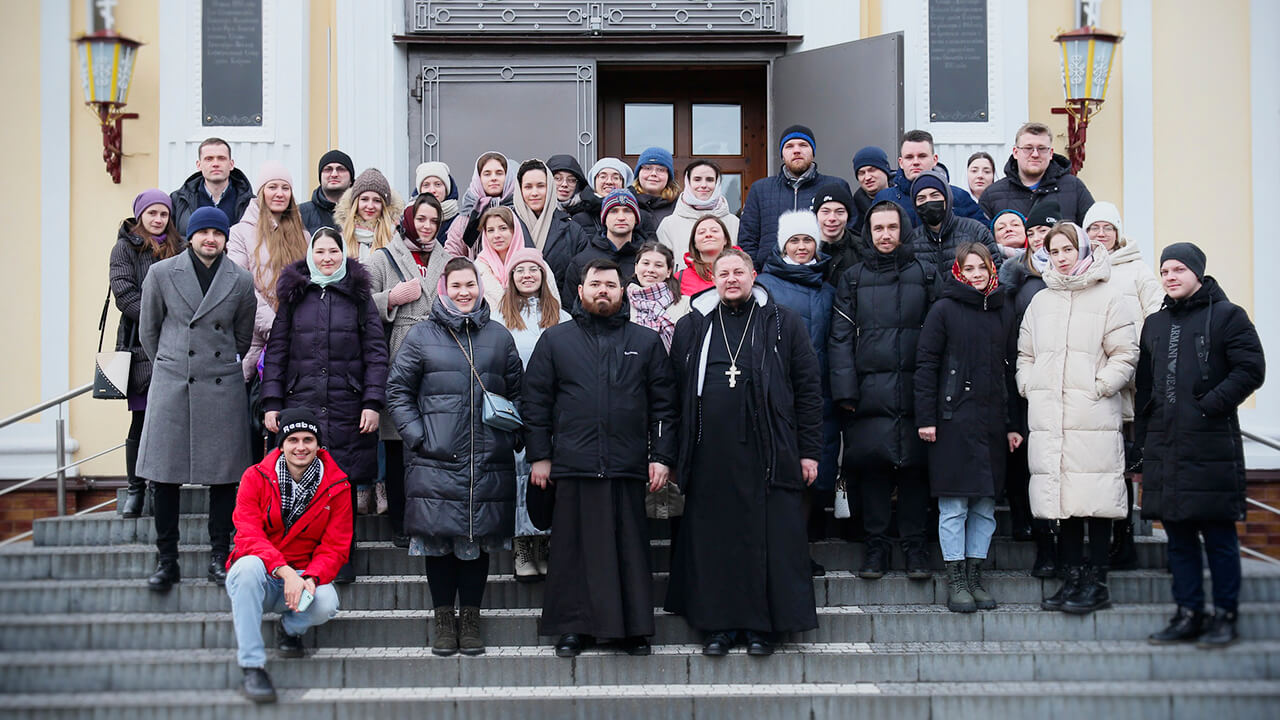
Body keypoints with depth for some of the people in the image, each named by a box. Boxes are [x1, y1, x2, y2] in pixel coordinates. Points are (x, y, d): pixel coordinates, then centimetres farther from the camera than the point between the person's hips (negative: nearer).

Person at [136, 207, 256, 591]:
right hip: (171, 387, 0)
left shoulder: (241, 280, 3)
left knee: (223, 474, 3)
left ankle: (219, 558, 13)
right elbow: (148, 330, 11)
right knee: (164, 475, 0)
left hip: (223, 388, 1)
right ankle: (167, 561, 9)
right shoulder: (161, 273, 1)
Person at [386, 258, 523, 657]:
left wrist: (512, 435, 2)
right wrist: (416, 436, -6)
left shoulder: (499, 336, 12)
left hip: (489, 460, 2)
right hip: (437, 459, -2)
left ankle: (470, 617, 16)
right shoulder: (421, 336, 6)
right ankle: (444, 618, 14)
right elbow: (398, 389, 5)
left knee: (480, 536, 5)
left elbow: (517, 391, 16)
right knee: (439, 538, 2)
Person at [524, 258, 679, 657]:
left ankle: (634, 628, 12)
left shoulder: (646, 342, 12)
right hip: (573, 465, 0)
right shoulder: (555, 340, 11)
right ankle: (574, 627, 13)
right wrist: (539, 455, 1)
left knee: (630, 548, 3)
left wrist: (661, 456, 1)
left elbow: (664, 404, 10)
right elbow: (536, 401, 8)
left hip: (629, 466, 0)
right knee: (574, 547, 3)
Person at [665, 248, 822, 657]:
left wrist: (810, 450, 0)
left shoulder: (783, 324, 8)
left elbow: (808, 389, 6)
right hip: (710, 455, 2)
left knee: (767, 539, -1)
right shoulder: (692, 327, 13)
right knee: (712, 539, 4)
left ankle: (762, 626, 10)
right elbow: (676, 391, 12)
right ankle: (719, 623, 13)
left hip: (767, 454, -2)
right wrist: (675, 454, 6)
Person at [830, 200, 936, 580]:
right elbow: (840, 338, 7)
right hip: (869, 391, 0)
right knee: (871, 465, 0)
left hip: (913, 391, 0)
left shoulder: (925, 276, 10)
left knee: (914, 465, 0)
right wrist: (845, 391, -3)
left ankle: (915, 545, 11)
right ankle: (876, 545, 11)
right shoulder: (852, 279, 12)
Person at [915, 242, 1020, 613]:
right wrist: (926, 418, -9)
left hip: (992, 422, 5)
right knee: (954, 505, -2)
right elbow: (926, 365, -3)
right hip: (954, 419, -4)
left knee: (985, 504, 7)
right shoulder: (944, 310, -1)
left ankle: (975, 575, 17)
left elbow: (1011, 370, 15)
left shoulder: (1003, 312, 12)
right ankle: (956, 580, 6)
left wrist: (1012, 424, 11)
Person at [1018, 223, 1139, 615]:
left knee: (1095, 498, -6)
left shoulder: (1109, 297, 2)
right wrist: (1029, 387, 8)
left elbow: (1125, 354, -1)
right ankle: (1073, 576, 13)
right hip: (1048, 417, 5)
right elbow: (1025, 354, 24)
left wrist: (1099, 388, -11)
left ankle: (1097, 581, 2)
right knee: (1063, 498, 6)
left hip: (1093, 417, -5)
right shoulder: (1041, 301, 18)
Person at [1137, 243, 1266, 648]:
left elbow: (1251, 368, -7)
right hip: (1163, 446, 6)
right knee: (1178, 535, 9)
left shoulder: (1226, 315, 1)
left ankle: (1225, 616, 7)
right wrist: (1142, 437, 15)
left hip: (1212, 445, -6)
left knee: (1219, 535, -1)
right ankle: (1188, 614, 16)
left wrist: (1213, 403, -15)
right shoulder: (1154, 324, 19)